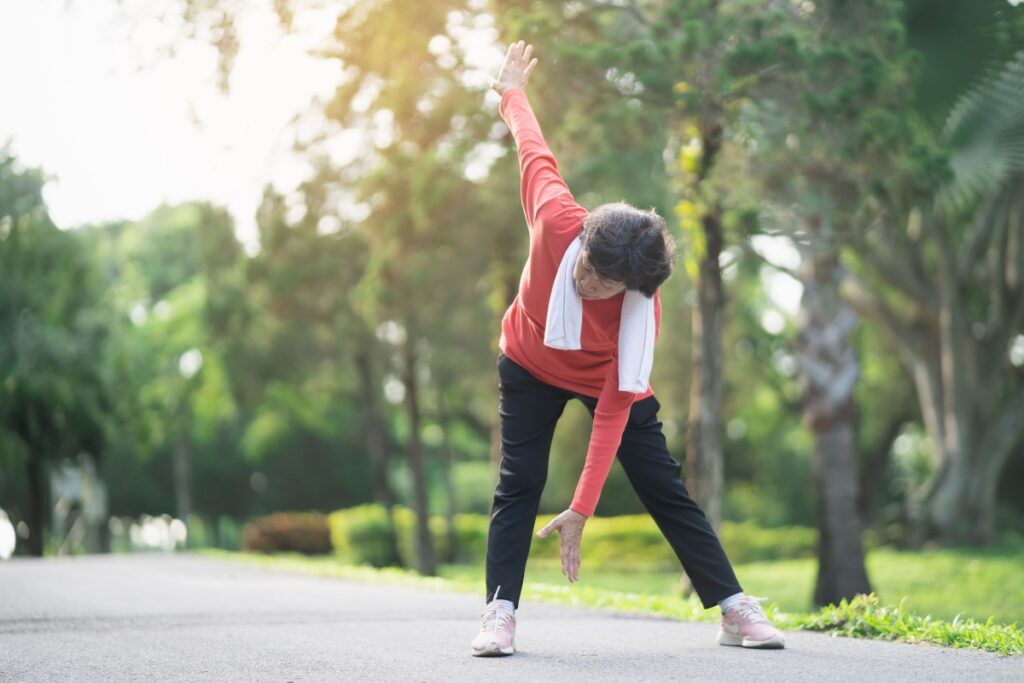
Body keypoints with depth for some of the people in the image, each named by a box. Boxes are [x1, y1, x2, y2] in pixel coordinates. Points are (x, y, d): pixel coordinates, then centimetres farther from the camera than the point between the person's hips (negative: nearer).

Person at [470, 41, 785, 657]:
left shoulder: (642, 311, -36)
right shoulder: (557, 222, -36)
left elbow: (614, 409, -34)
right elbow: (536, 153, -15)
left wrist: (581, 511, -36)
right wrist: (513, 93, 5)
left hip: (607, 377, -1)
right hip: (531, 366, 1)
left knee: (665, 489, -3)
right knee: (518, 484, -10)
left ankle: (736, 611, 1)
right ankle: (500, 615, -10)